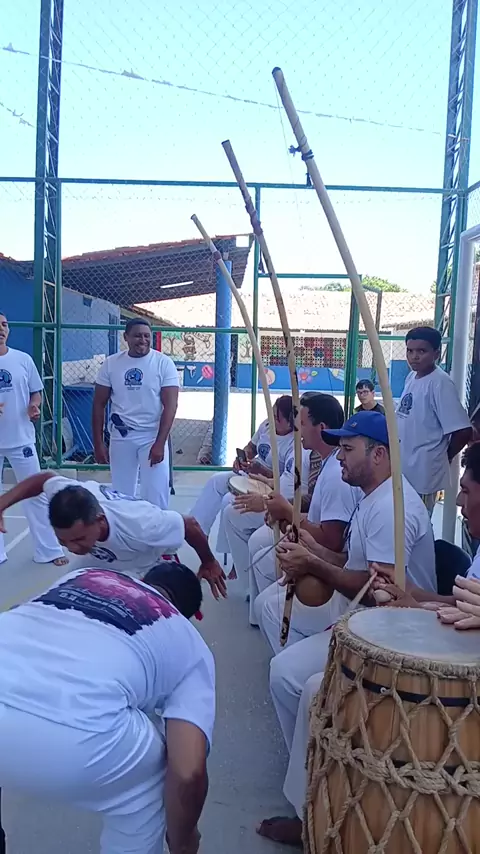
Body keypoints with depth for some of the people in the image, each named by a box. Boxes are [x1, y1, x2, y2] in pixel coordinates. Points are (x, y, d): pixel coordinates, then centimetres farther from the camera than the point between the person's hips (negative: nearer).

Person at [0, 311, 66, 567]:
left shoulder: (23, 359, 1)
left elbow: (36, 392, 9)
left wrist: (34, 407, -13)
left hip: (21, 439, 1)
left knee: (36, 494, 6)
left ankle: (48, 550, 16)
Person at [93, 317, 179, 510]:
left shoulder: (164, 363, -7)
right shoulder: (111, 364, 0)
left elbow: (170, 405, -10)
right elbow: (99, 405, 5)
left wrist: (159, 443, -18)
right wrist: (98, 443, 1)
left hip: (153, 437, -2)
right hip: (121, 437, 2)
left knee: (155, 495, -3)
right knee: (121, 493, 10)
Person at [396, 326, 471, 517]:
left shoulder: (440, 383, -18)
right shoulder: (411, 377, 7)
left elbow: (462, 431, -21)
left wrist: (443, 457, -6)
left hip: (422, 473, -8)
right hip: (402, 469, 8)